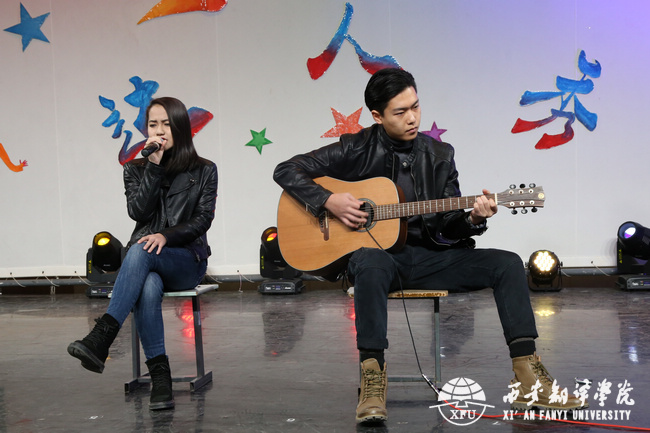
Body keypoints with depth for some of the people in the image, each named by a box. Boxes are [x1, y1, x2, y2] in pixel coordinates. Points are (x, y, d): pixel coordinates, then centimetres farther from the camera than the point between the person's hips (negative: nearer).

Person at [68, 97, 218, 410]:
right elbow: (138, 212, -4)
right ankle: (160, 377, -37)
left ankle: (101, 339, -45)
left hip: (187, 260, -2)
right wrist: (154, 166, -10)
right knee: (148, 287, -37)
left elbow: (203, 219, -2)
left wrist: (166, 236, -19)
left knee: (140, 250, -36)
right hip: (147, 261, 2)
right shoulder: (136, 169, 13)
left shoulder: (204, 171, 8)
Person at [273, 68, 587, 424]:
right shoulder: (357, 149, -1)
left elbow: (448, 230, 8)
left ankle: (527, 380, -16)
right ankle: (371, 378, -33)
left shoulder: (439, 155, 9)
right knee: (371, 264, -41)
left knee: (507, 264, -14)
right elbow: (286, 170, 0)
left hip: (428, 257, 4)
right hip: (376, 253, -4)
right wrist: (328, 201, -14)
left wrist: (472, 219, -15)